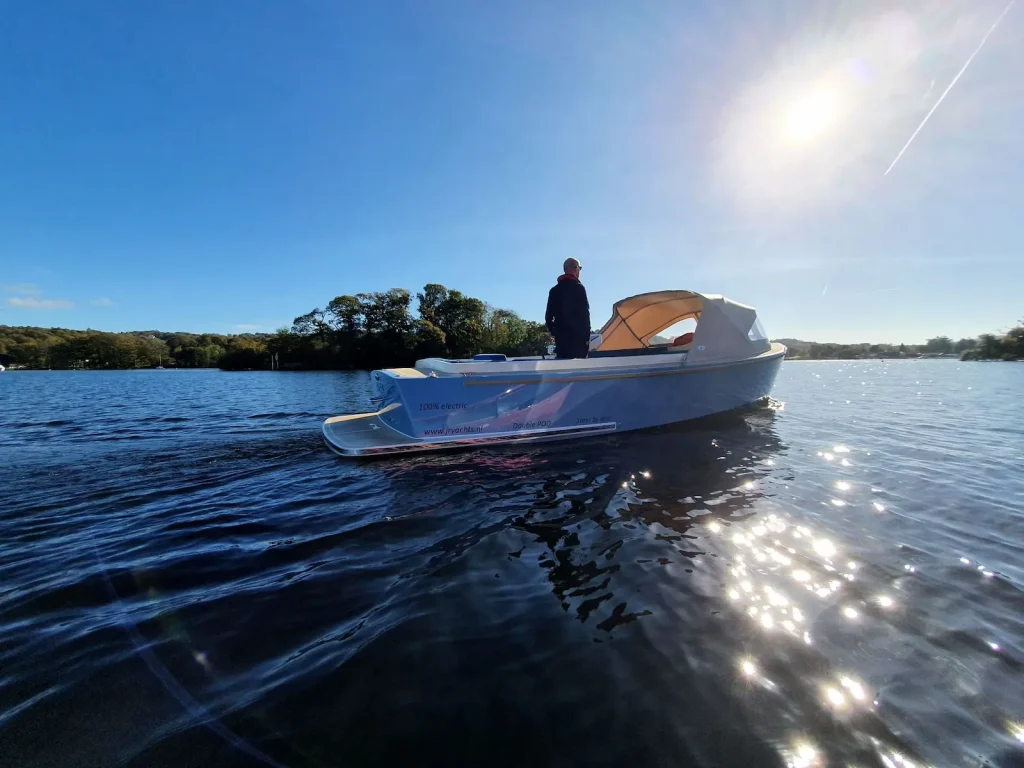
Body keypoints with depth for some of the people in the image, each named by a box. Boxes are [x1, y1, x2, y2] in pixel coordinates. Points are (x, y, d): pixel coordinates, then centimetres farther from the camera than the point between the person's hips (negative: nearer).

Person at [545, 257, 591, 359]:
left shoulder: (554, 290, 14)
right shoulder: (578, 288, -5)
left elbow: (549, 314, 13)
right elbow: (584, 313, -10)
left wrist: (553, 332, 19)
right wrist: (587, 335, -8)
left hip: (560, 335, 7)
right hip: (577, 335, -6)